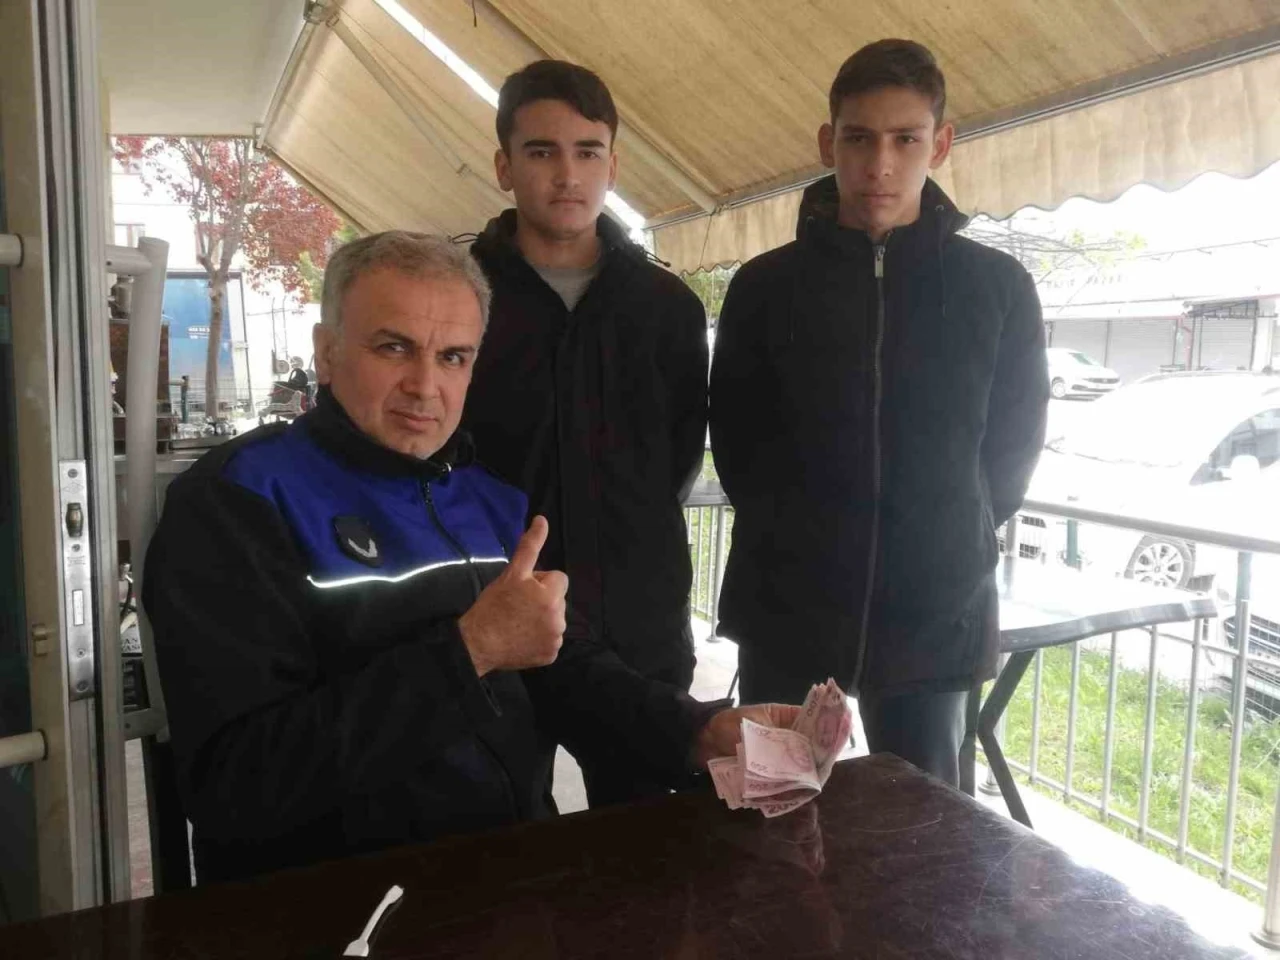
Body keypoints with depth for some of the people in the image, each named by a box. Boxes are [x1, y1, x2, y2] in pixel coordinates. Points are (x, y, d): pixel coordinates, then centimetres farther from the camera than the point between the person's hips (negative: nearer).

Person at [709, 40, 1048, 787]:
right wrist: (795, 543, 2)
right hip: (786, 606, 0)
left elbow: (1014, 442, 7)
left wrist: (954, 548, 3)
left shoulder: (998, 287, 1)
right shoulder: (767, 285, 0)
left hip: (938, 612, 1)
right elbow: (734, 440, 5)